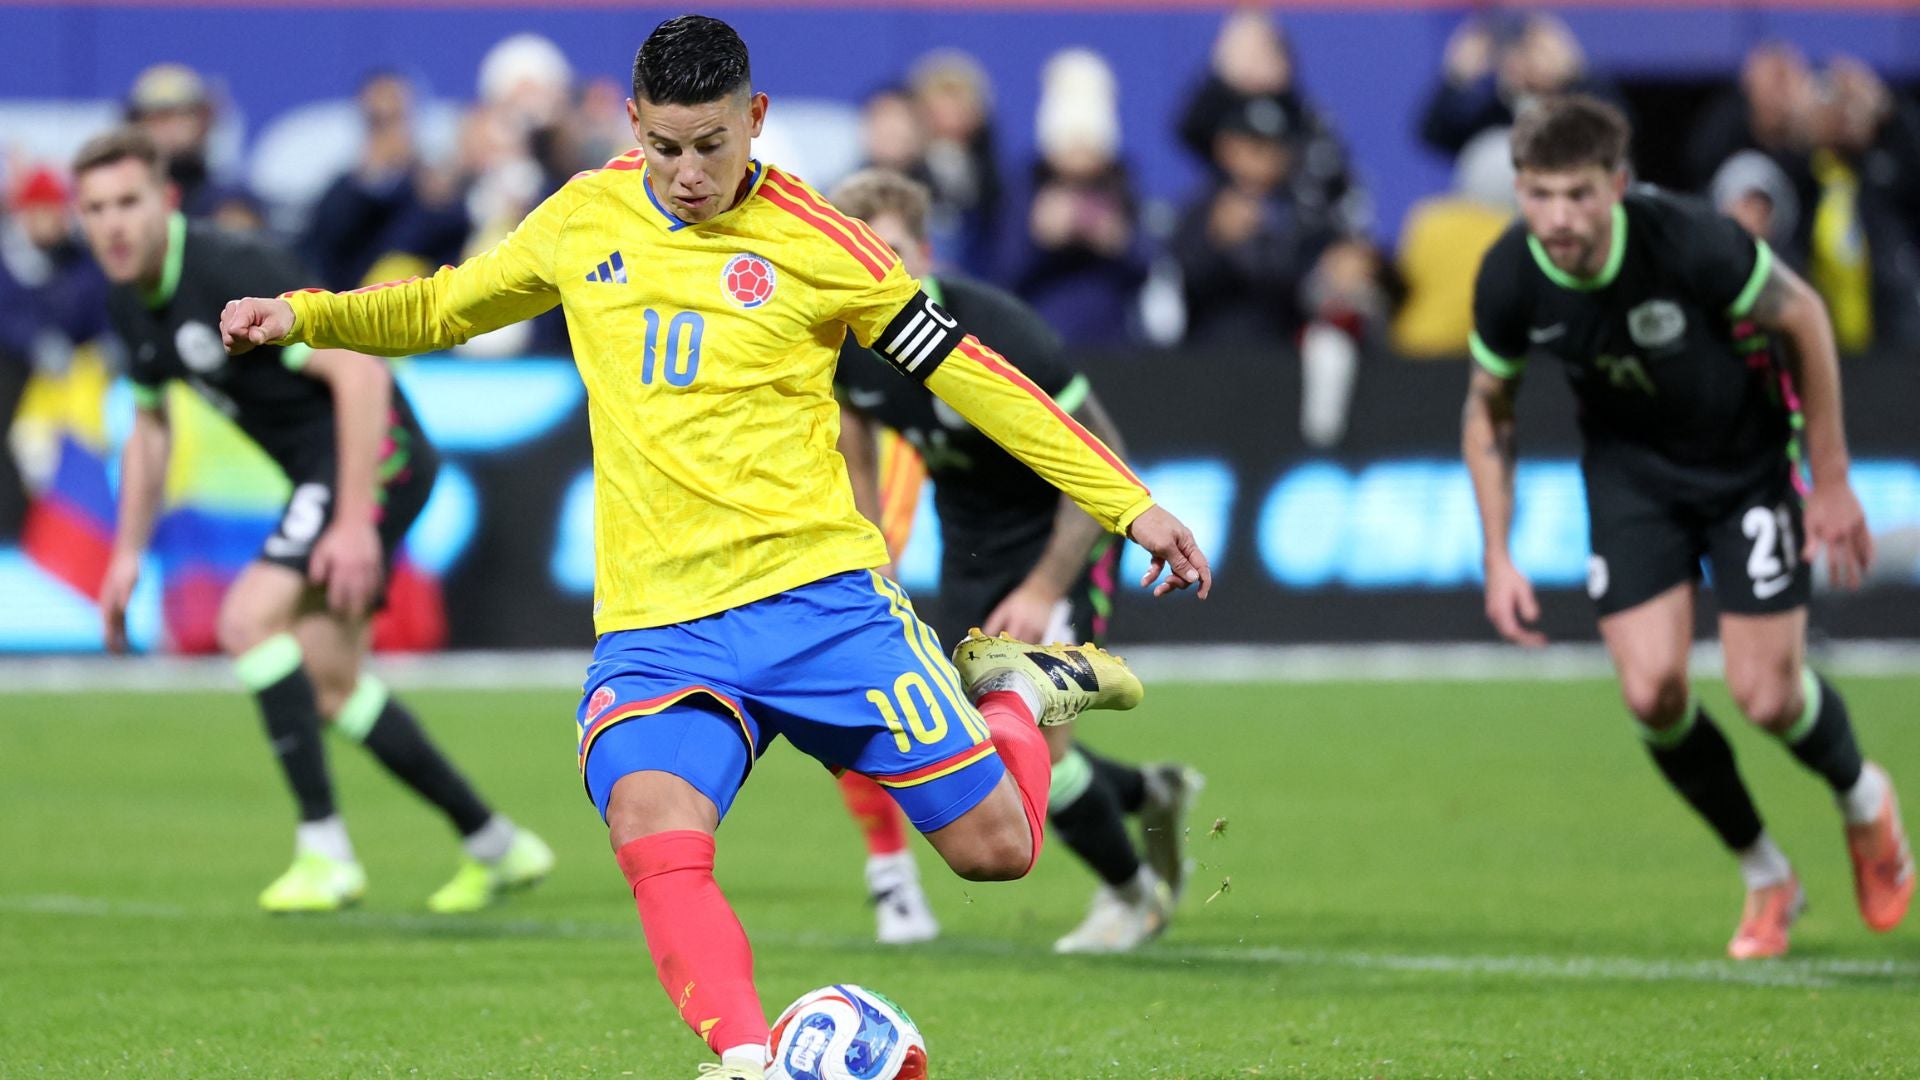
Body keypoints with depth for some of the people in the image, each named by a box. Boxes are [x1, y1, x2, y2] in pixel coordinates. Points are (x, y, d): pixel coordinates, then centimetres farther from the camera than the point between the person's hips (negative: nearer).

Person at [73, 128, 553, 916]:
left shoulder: (230, 271, -23)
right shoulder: (131, 306, 5)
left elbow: (359, 370, -25)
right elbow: (150, 428, 23)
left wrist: (355, 522, -28)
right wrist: (127, 554, 17)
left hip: (371, 457, -10)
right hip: (319, 472, 10)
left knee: (249, 620, -20)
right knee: (330, 685, 11)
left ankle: (324, 851, -15)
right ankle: (496, 845, 23)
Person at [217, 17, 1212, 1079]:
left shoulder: (812, 244, -2)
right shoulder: (585, 216, 9)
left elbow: (967, 373, 3)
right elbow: (442, 307, 26)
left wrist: (1128, 504, 2)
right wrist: (303, 314, 10)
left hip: (816, 592, -2)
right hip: (654, 622, 2)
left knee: (994, 847, -2)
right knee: (654, 831, -30)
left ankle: (1016, 688, 30)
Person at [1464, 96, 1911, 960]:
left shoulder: (1688, 242, -32)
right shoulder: (1510, 279, -21)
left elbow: (1805, 321, -15)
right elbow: (1489, 410, -1)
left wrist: (1831, 482, -10)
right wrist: (1498, 558, -6)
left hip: (1750, 454, -3)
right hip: (1629, 462, 3)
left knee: (1766, 697, -7)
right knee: (1652, 693, -10)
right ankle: (1765, 878, 14)